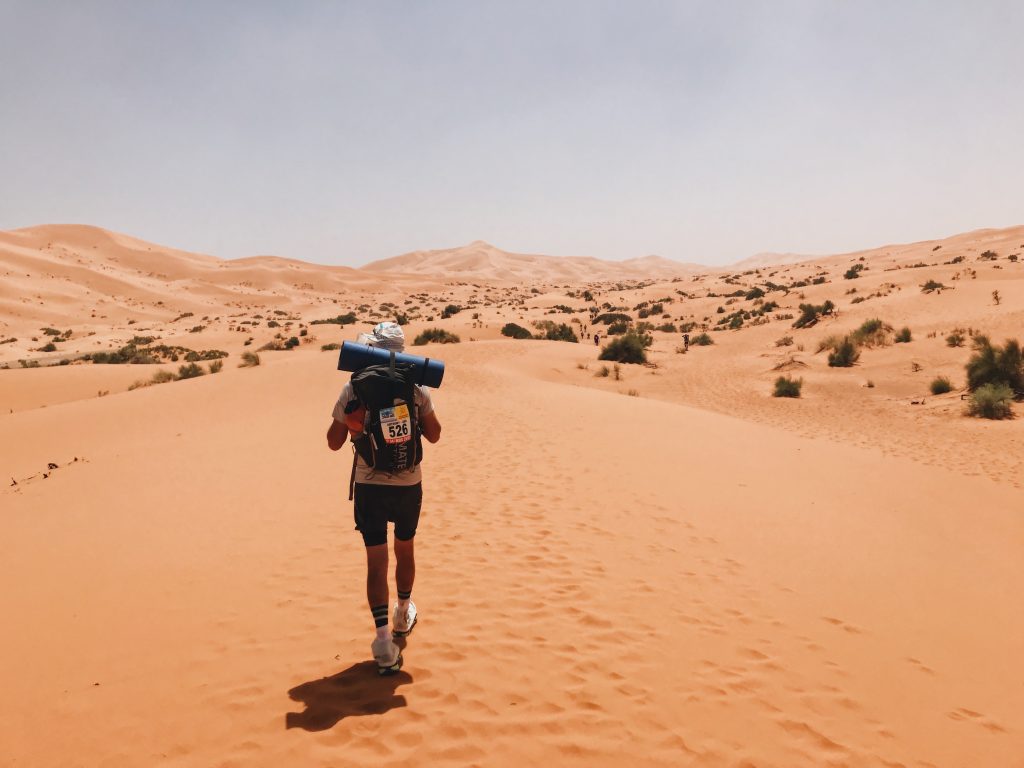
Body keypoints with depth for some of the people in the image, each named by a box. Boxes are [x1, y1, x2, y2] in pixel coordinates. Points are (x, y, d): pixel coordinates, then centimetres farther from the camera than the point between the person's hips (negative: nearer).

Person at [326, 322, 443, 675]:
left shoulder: (353, 389, -9)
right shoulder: (415, 387, -7)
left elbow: (334, 442, -3)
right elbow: (434, 435, 3)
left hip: (370, 487, -1)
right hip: (409, 485, 2)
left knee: (376, 561, 4)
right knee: (404, 550, 22)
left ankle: (383, 639, -4)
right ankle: (403, 615, 42)